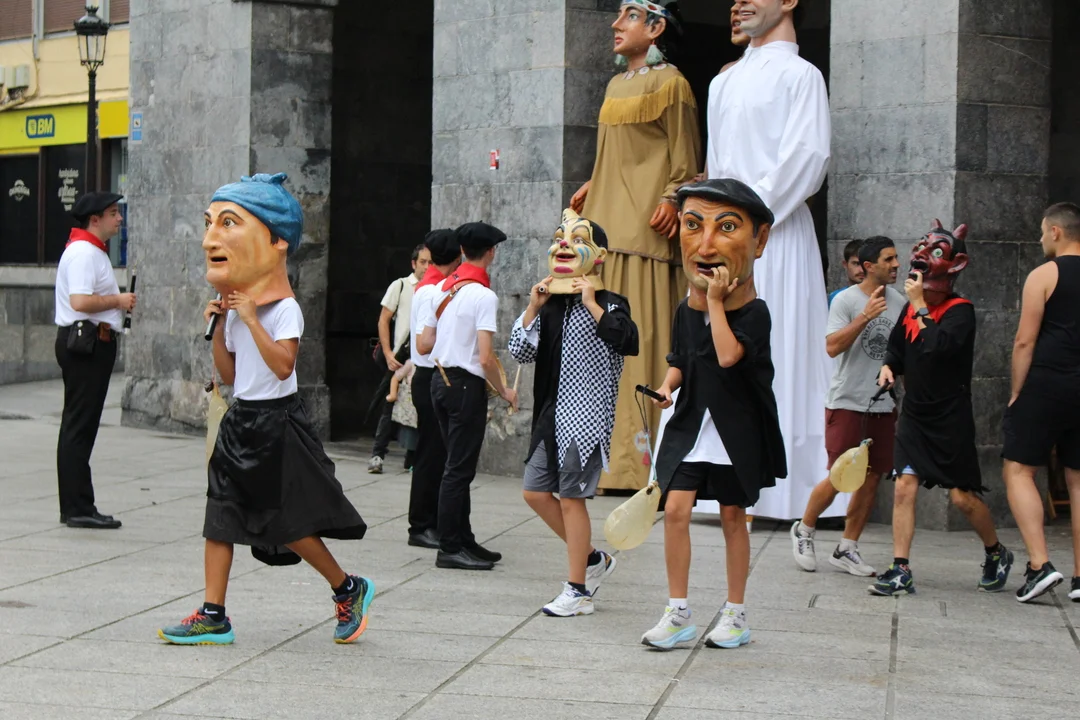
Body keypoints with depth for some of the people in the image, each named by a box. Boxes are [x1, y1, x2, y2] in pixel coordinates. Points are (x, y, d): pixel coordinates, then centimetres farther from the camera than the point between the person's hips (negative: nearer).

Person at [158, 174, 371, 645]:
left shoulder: (284, 309, -12)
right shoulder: (235, 310, 11)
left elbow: (283, 364, -27)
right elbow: (229, 375, 14)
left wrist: (251, 319, -25)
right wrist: (219, 328, 3)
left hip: (276, 422, -8)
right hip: (241, 421, 8)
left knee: (290, 524, -3)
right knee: (220, 517, 3)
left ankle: (348, 590, 16)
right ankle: (213, 616, 7)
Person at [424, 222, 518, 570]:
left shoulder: (442, 288, 7)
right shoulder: (484, 295, -15)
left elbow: (424, 345, 10)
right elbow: (486, 358, -20)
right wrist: (504, 391, -5)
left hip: (440, 381, 8)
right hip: (466, 385, -8)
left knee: (458, 465, 16)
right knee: (459, 469, -3)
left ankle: (465, 541, 22)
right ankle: (449, 549, 1)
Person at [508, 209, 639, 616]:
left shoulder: (607, 303, -7)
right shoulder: (550, 305, 10)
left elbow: (626, 340, -26)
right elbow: (520, 353, 6)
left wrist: (592, 305, -23)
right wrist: (532, 308, -2)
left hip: (586, 414, -7)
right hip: (552, 414, 7)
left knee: (571, 497, -5)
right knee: (535, 491, 8)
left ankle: (578, 591, 6)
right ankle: (594, 559, 25)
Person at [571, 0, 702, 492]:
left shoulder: (669, 83, -2)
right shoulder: (616, 86, 20)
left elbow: (684, 157, -6)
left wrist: (672, 198, -20)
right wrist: (592, 189, 13)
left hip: (645, 225, -8)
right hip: (607, 221, 8)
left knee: (643, 331, -12)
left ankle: (646, 457, -13)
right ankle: (611, 453, 6)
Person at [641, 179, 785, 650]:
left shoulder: (754, 311, -11)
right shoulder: (685, 310, 3)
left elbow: (728, 355, -29)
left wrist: (715, 301, -23)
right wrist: (668, 386, -4)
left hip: (736, 430, -3)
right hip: (691, 423, 3)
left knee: (733, 515, 7)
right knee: (675, 509, -8)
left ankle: (736, 614, 19)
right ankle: (678, 614, 0)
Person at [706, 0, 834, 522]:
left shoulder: (800, 75, -2)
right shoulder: (724, 82, 21)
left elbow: (807, 157, -11)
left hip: (773, 235, -7)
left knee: (770, 356, -8)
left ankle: (776, 489, -4)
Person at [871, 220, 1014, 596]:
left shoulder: (961, 310, -12)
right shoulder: (911, 307, 6)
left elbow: (938, 346, -29)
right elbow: (897, 346, 22)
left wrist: (921, 307, -24)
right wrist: (888, 367, 2)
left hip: (951, 418, -5)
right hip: (914, 414, 5)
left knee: (962, 496, 0)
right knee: (904, 485, -7)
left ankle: (997, 553, 26)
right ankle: (901, 571, -5)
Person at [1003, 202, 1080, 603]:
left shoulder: (1044, 276, -6)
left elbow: (1025, 341, -10)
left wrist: (1016, 393, -3)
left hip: (1046, 385, -6)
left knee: (1018, 470, 0)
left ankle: (1040, 565, -13)